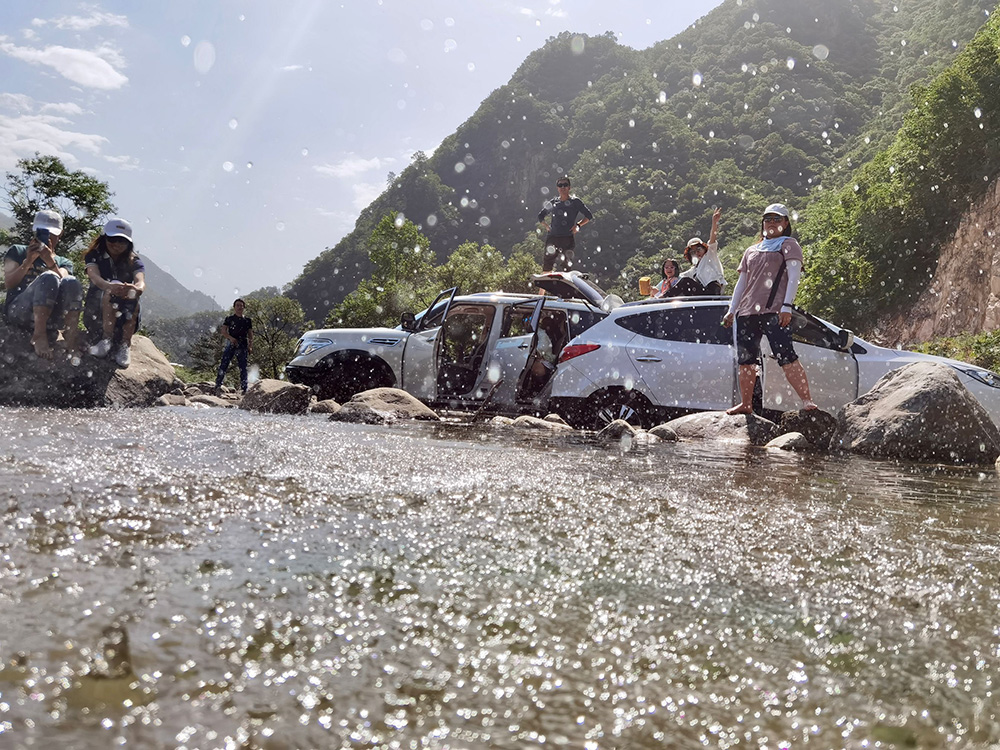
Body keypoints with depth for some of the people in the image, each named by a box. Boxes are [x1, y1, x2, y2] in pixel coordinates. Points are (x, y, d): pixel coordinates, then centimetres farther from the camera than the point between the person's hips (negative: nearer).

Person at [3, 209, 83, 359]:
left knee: (72, 282, -28)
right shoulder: (17, 251, 19)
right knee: (48, 278, -31)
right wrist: (28, 261, -9)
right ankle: (39, 336, -36)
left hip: (49, 317, 2)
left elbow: (62, 284, -1)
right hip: (18, 310, -2)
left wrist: (51, 262, -18)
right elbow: (9, 284, 4)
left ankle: (72, 339, -38)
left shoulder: (64, 262, 23)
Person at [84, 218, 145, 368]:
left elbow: (141, 282, -20)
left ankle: (125, 344, -35)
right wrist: (110, 287, -47)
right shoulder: (94, 256, 1)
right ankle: (107, 338, -35)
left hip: (125, 314, 1)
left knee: (131, 292, -30)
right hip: (96, 311, -1)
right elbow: (94, 276, -22)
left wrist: (137, 289, -47)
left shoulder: (134, 262, 3)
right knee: (114, 286, -29)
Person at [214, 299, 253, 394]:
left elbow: (250, 335, 12)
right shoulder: (229, 319, 7)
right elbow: (224, 331, -1)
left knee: (243, 368, 2)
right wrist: (231, 338, -18)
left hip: (242, 346, 2)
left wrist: (250, 346, -1)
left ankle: (244, 389, 6)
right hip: (231, 344, -2)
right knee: (224, 365, -9)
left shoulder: (248, 321, 12)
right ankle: (218, 385, -7)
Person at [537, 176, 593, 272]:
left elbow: (589, 216, 11)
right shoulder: (553, 203, 14)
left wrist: (578, 225, -2)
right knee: (547, 265, -5)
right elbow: (540, 216, 26)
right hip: (553, 237, 2)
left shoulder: (575, 202, 8)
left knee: (566, 266, -3)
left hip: (568, 238, -2)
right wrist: (546, 226, 9)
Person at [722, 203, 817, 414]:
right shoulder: (751, 251, 26)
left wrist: (787, 306, -17)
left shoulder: (788, 245, 9)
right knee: (745, 360, 4)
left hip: (774, 311, -6)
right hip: (746, 312, 6)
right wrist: (731, 310, 17)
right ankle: (746, 404, 14)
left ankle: (807, 401, -19)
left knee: (786, 356, -18)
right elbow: (741, 282, 27)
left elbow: (794, 276, -4)